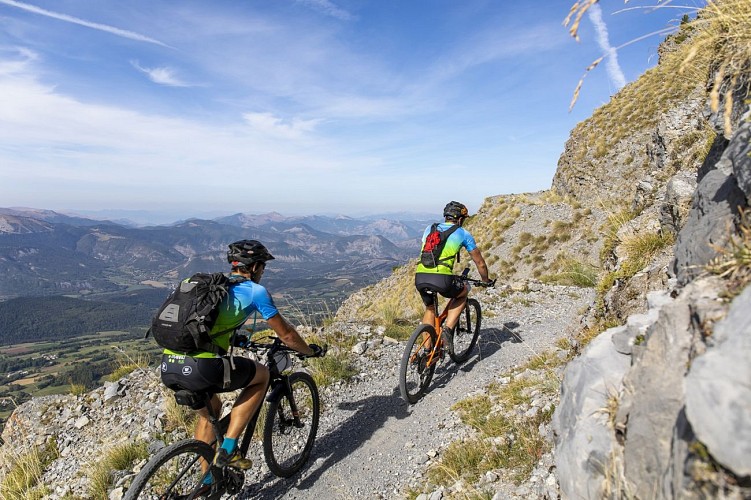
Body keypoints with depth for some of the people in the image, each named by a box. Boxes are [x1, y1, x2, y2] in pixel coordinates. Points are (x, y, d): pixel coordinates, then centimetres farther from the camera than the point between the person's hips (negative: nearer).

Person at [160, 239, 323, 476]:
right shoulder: (255, 290, 4)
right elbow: (286, 334, 10)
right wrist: (310, 351, 27)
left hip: (168, 367, 8)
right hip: (200, 368, -8)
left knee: (210, 408, 34)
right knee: (262, 374, 17)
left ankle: (208, 479, 41)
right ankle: (228, 449, 13)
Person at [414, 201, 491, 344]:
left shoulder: (430, 229, 25)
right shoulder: (463, 234, 15)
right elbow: (480, 262, 22)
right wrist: (485, 280, 41)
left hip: (420, 277, 4)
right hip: (442, 279, -4)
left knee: (429, 308, 30)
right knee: (463, 292, 28)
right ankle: (447, 330, 14)